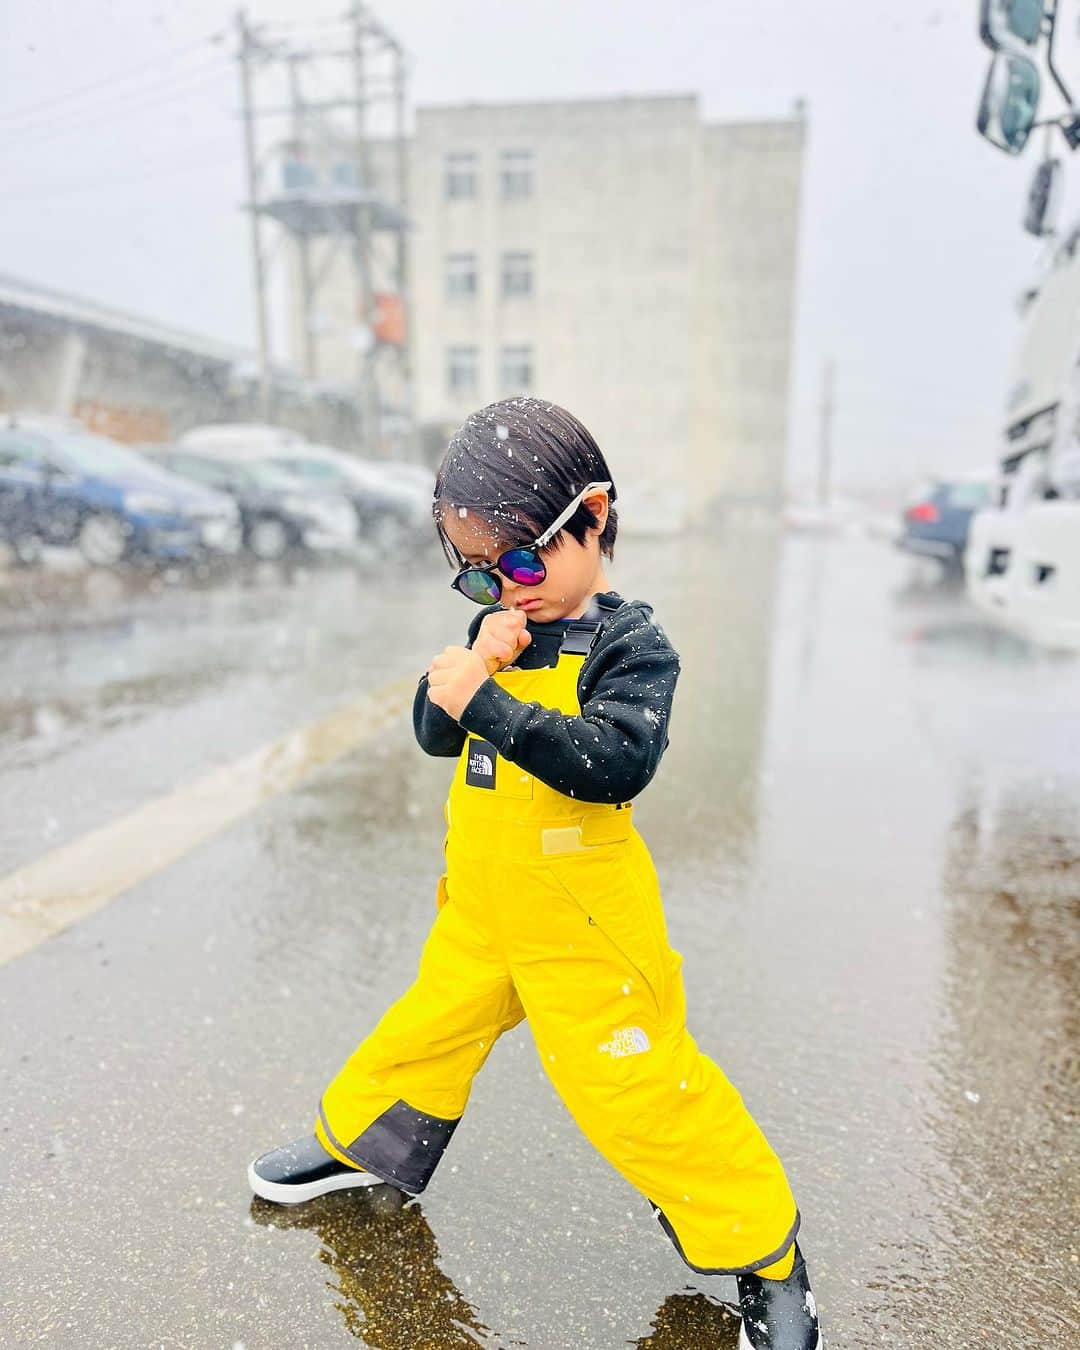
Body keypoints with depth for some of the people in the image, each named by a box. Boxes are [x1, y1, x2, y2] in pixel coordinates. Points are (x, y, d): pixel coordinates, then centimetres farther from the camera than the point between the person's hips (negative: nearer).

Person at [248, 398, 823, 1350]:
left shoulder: (630, 643, -15)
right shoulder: (505, 628, 4)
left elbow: (615, 763, -29)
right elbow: (437, 735, 4)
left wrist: (485, 701, -33)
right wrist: (476, 662, -14)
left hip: (584, 918, -6)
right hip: (480, 902, 6)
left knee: (639, 1085, 3)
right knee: (434, 1023, 24)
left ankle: (763, 1247, 27)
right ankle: (357, 1140, 51)